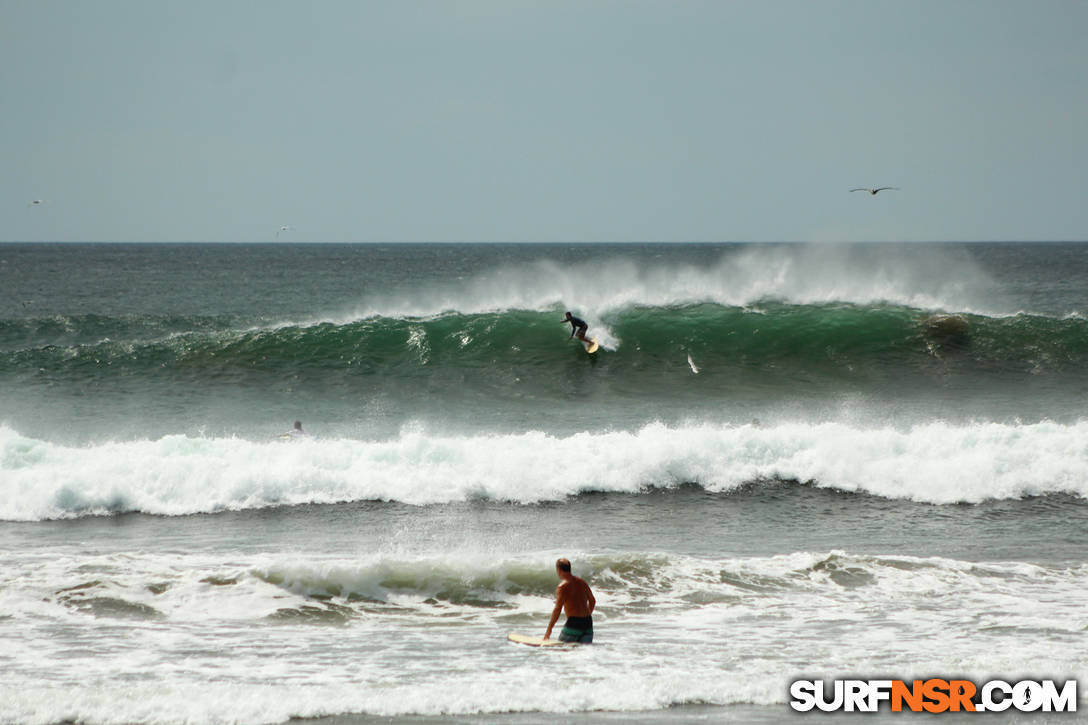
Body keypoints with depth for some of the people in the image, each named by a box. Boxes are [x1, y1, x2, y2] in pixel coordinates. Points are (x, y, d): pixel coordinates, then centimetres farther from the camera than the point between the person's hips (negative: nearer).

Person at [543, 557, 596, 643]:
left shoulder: (562, 587, -9)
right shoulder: (581, 582, 12)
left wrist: (549, 630, -11)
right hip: (588, 623, 6)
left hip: (574, 623, -6)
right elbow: (592, 601, 23)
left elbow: (557, 610, -15)